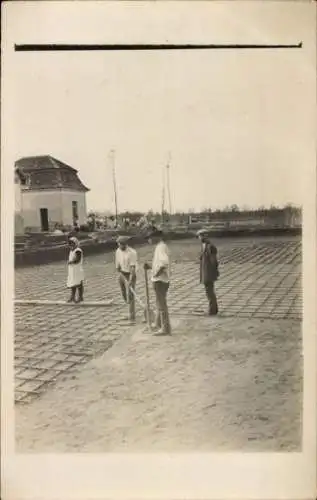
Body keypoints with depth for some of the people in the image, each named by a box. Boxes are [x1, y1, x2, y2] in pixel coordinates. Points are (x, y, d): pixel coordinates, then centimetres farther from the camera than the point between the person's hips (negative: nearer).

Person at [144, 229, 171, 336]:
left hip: (160, 280, -11)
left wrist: (157, 273, -24)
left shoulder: (161, 247, -17)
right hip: (160, 280, 11)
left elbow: (164, 262, -33)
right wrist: (150, 266, 9)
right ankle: (158, 324, 35)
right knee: (160, 303, 21)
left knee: (162, 304, -5)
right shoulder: (162, 246, 15)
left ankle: (166, 329, 0)